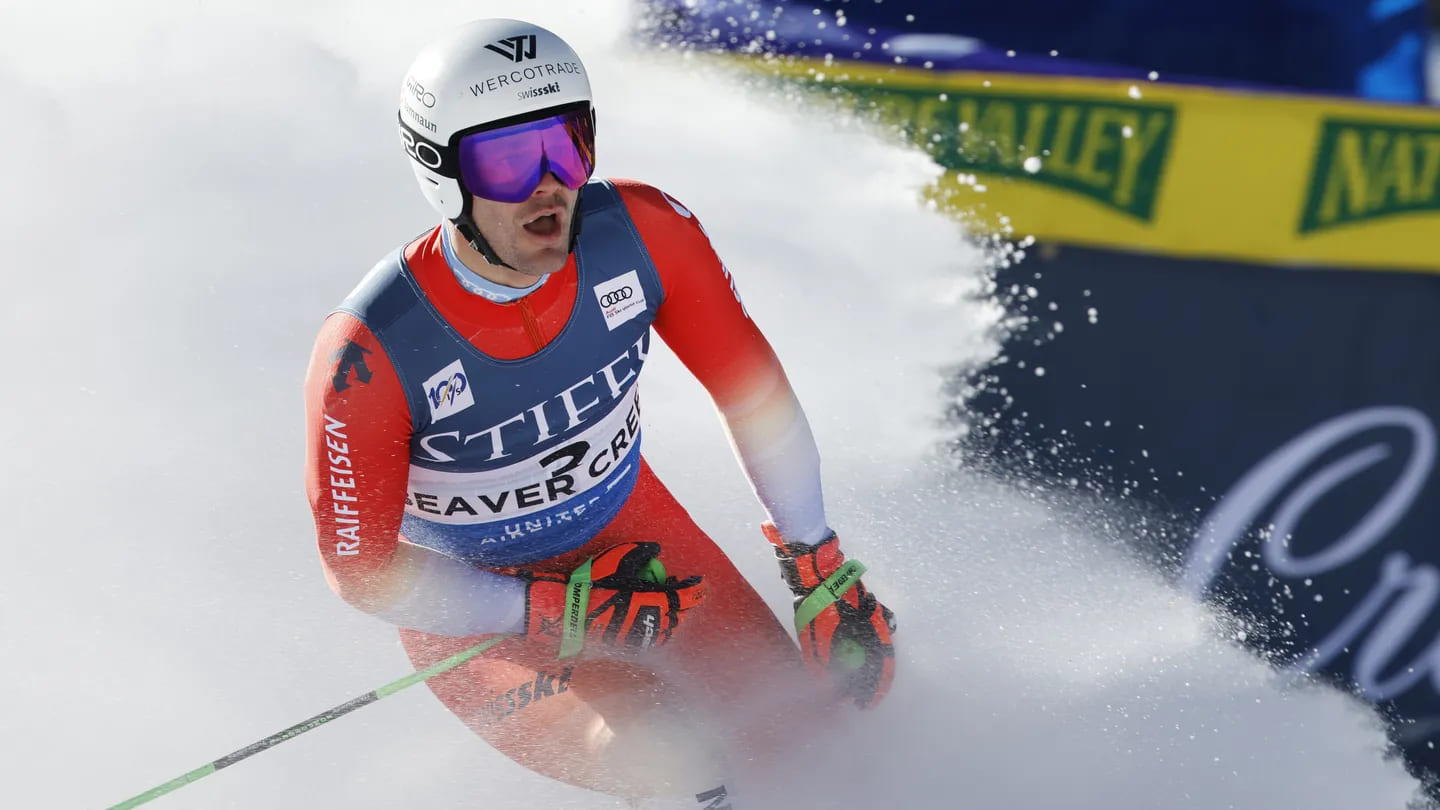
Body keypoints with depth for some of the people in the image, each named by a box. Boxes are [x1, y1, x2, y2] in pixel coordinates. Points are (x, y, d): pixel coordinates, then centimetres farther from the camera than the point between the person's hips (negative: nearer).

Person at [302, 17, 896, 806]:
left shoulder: (644, 232, -23)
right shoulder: (368, 354, -32)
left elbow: (754, 390, -8)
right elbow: (363, 570, -20)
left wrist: (823, 574, -7)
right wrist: (566, 612, -24)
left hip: (628, 529, 4)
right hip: (470, 598, -4)